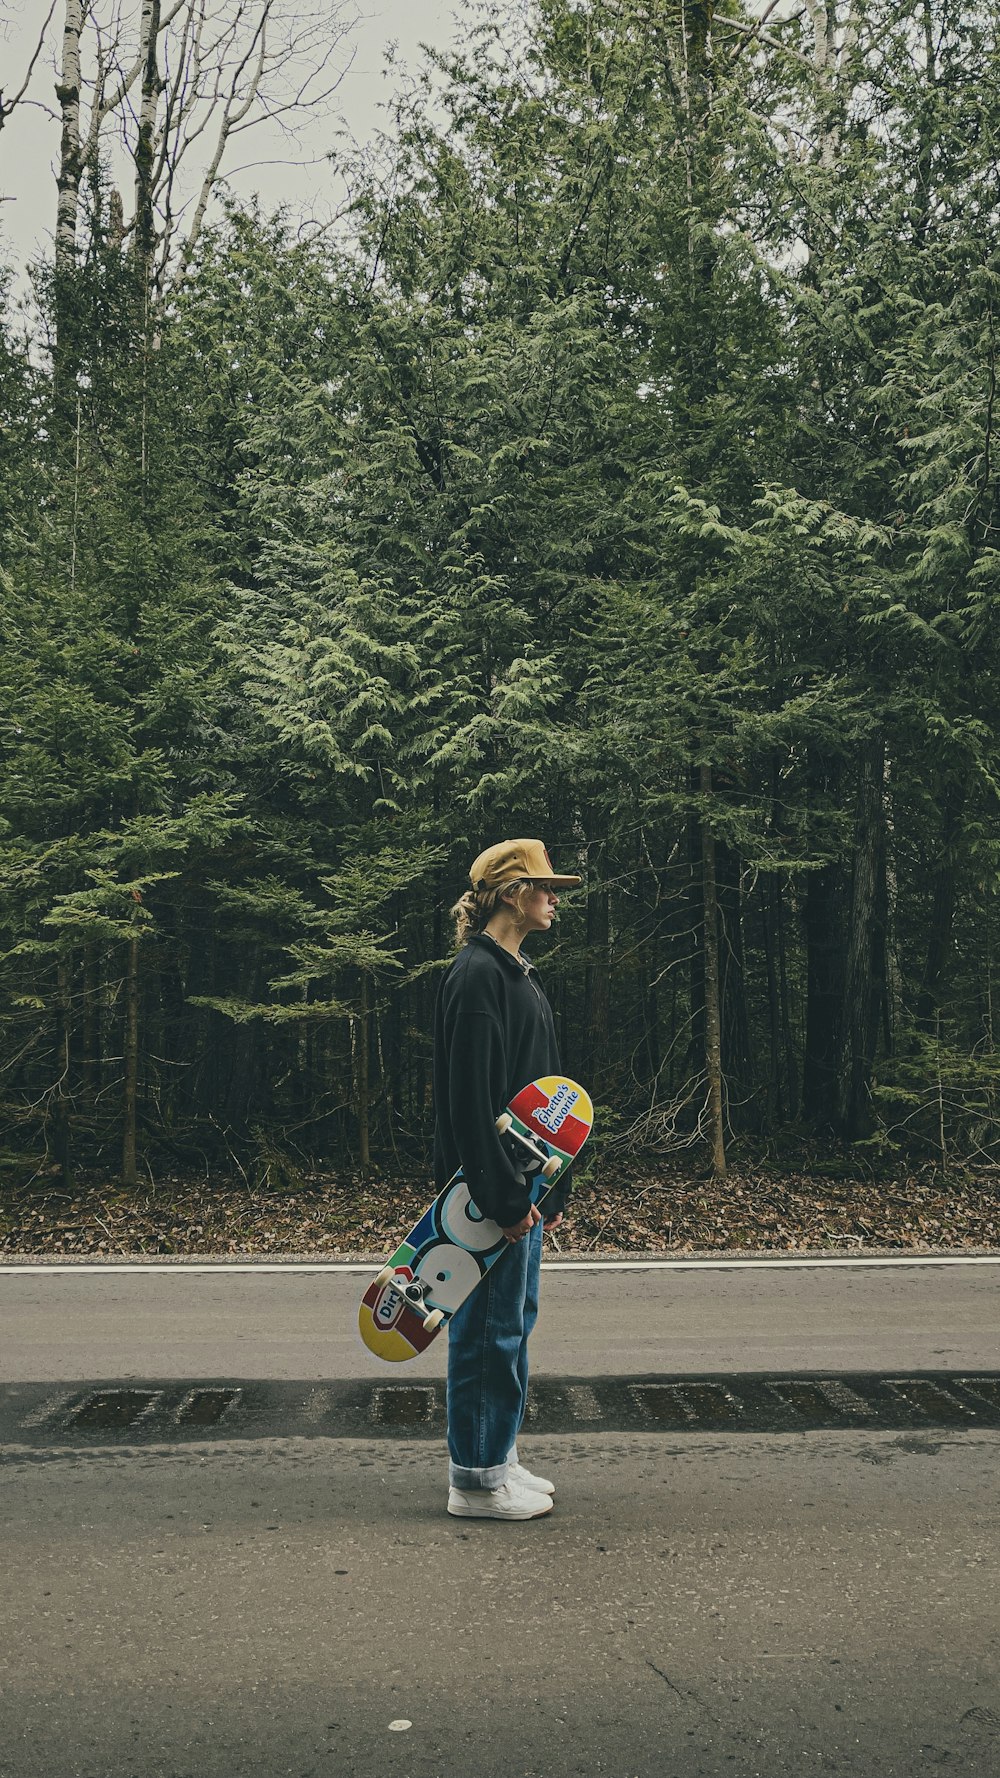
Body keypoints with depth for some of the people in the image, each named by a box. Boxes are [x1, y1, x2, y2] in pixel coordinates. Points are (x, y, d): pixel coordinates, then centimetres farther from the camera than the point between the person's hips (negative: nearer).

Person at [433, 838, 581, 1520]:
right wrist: (505, 1195, -22)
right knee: (490, 1330, -1)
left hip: (522, 1183, 10)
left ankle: (500, 1460, 27)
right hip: (490, 1189, -10)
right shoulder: (478, 974, -16)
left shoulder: (519, 974, 16)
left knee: (515, 1323, 16)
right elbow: (470, 1099, -22)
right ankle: (477, 1481, 10)